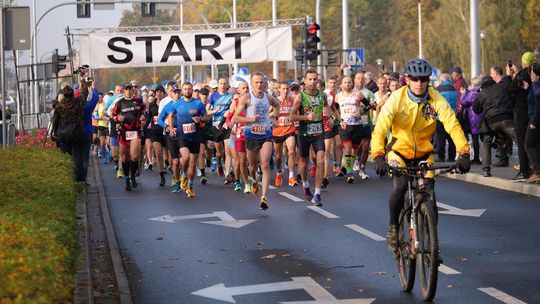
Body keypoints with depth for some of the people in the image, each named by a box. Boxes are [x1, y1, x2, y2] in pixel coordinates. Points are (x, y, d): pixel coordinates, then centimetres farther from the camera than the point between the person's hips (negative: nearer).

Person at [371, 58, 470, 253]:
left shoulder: (436, 99, -16)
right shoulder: (397, 98, -20)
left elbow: (452, 124, -24)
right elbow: (381, 127, -29)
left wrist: (464, 153, -37)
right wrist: (378, 156, -44)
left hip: (424, 152, 2)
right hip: (399, 150, -2)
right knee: (400, 188, -24)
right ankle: (393, 228, -2)